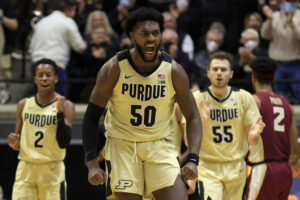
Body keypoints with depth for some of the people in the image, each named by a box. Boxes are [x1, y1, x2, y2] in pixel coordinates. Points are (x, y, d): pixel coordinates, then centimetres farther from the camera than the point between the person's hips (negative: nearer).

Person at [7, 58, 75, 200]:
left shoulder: (66, 106, -2)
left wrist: (60, 113, -19)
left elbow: (63, 143, -12)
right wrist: (13, 143, -7)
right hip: (26, 168, 3)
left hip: (52, 171, -2)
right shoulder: (24, 105, 8)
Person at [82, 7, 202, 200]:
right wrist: (92, 163, -13)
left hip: (161, 147, 1)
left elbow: (193, 117, 2)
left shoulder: (173, 70, -7)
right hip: (121, 144, -1)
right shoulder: (114, 69, -10)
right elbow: (92, 117, -4)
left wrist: (193, 159, -13)